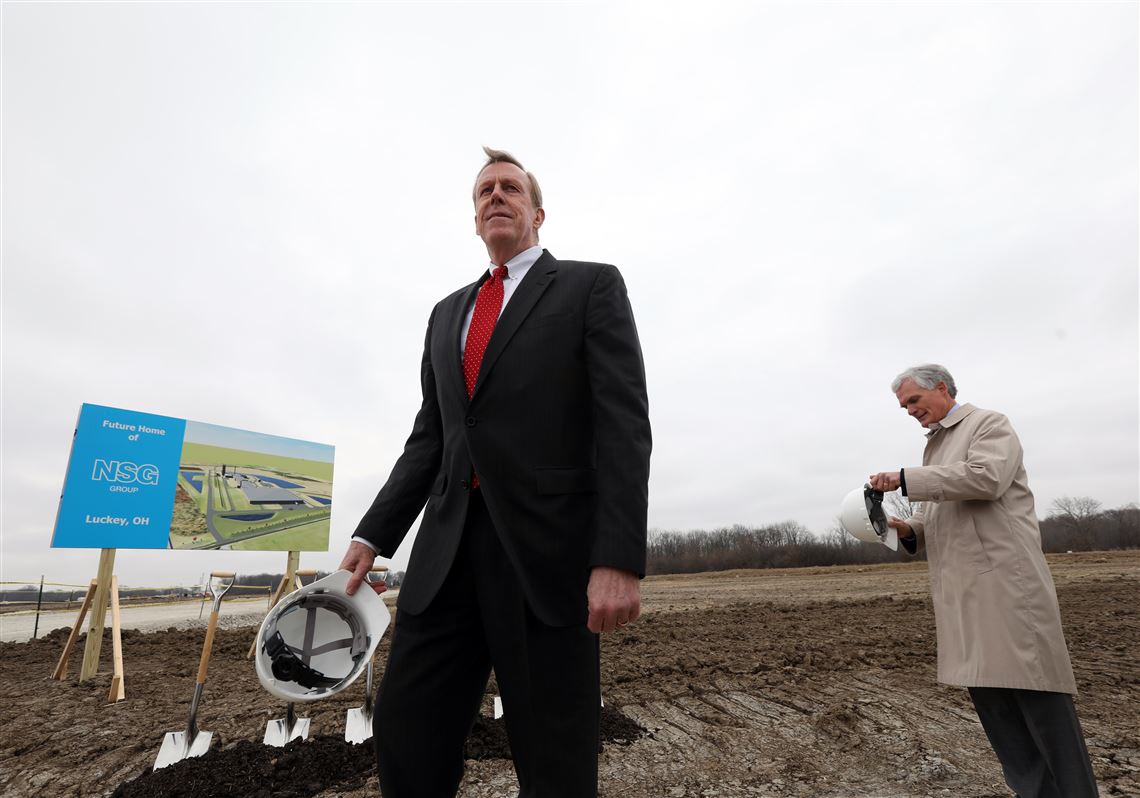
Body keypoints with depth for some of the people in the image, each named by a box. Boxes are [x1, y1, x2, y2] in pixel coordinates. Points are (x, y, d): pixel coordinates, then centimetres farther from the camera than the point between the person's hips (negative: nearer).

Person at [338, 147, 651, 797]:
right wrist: (373, 535, 10)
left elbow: (625, 421, -6)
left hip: (546, 548, -4)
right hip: (447, 549, 5)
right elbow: (429, 437, 19)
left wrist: (620, 557, -16)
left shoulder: (592, 286, 5)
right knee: (405, 743, 7)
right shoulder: (448, 313, 21)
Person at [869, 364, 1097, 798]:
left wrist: (904, 478, -21)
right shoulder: (934, 447, 20)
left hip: (1005, 581, -8)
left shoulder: (989, 423, -1)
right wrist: (909, 530, 3)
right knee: (987, 690, 9)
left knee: (1035, 693, -3)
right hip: (961, 591, 8)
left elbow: (986, 477, -21)